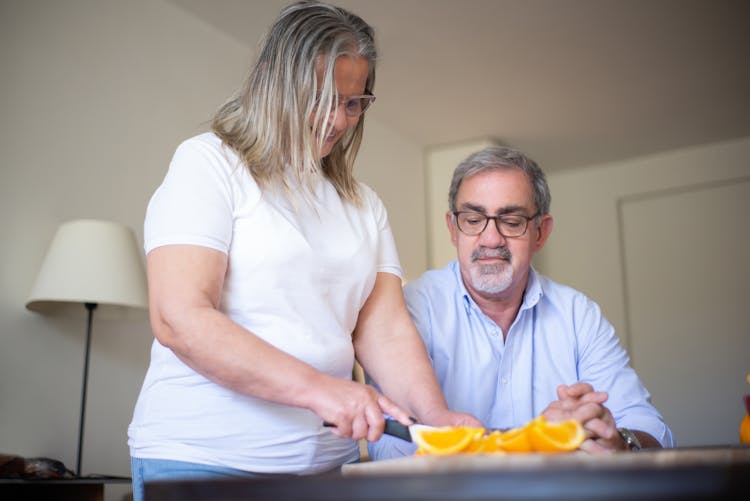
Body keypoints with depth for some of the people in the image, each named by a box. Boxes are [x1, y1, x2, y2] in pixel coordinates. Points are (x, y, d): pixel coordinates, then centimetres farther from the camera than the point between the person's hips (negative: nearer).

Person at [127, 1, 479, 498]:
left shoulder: (363, 205, 10)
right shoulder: (208, 163, -6)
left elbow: (388, 332, 3)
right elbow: (179, 319, -18)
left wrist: (435, 415, -15)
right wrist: (317, 388, -25)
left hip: (329, 460, 6)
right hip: (203, 459, -5)